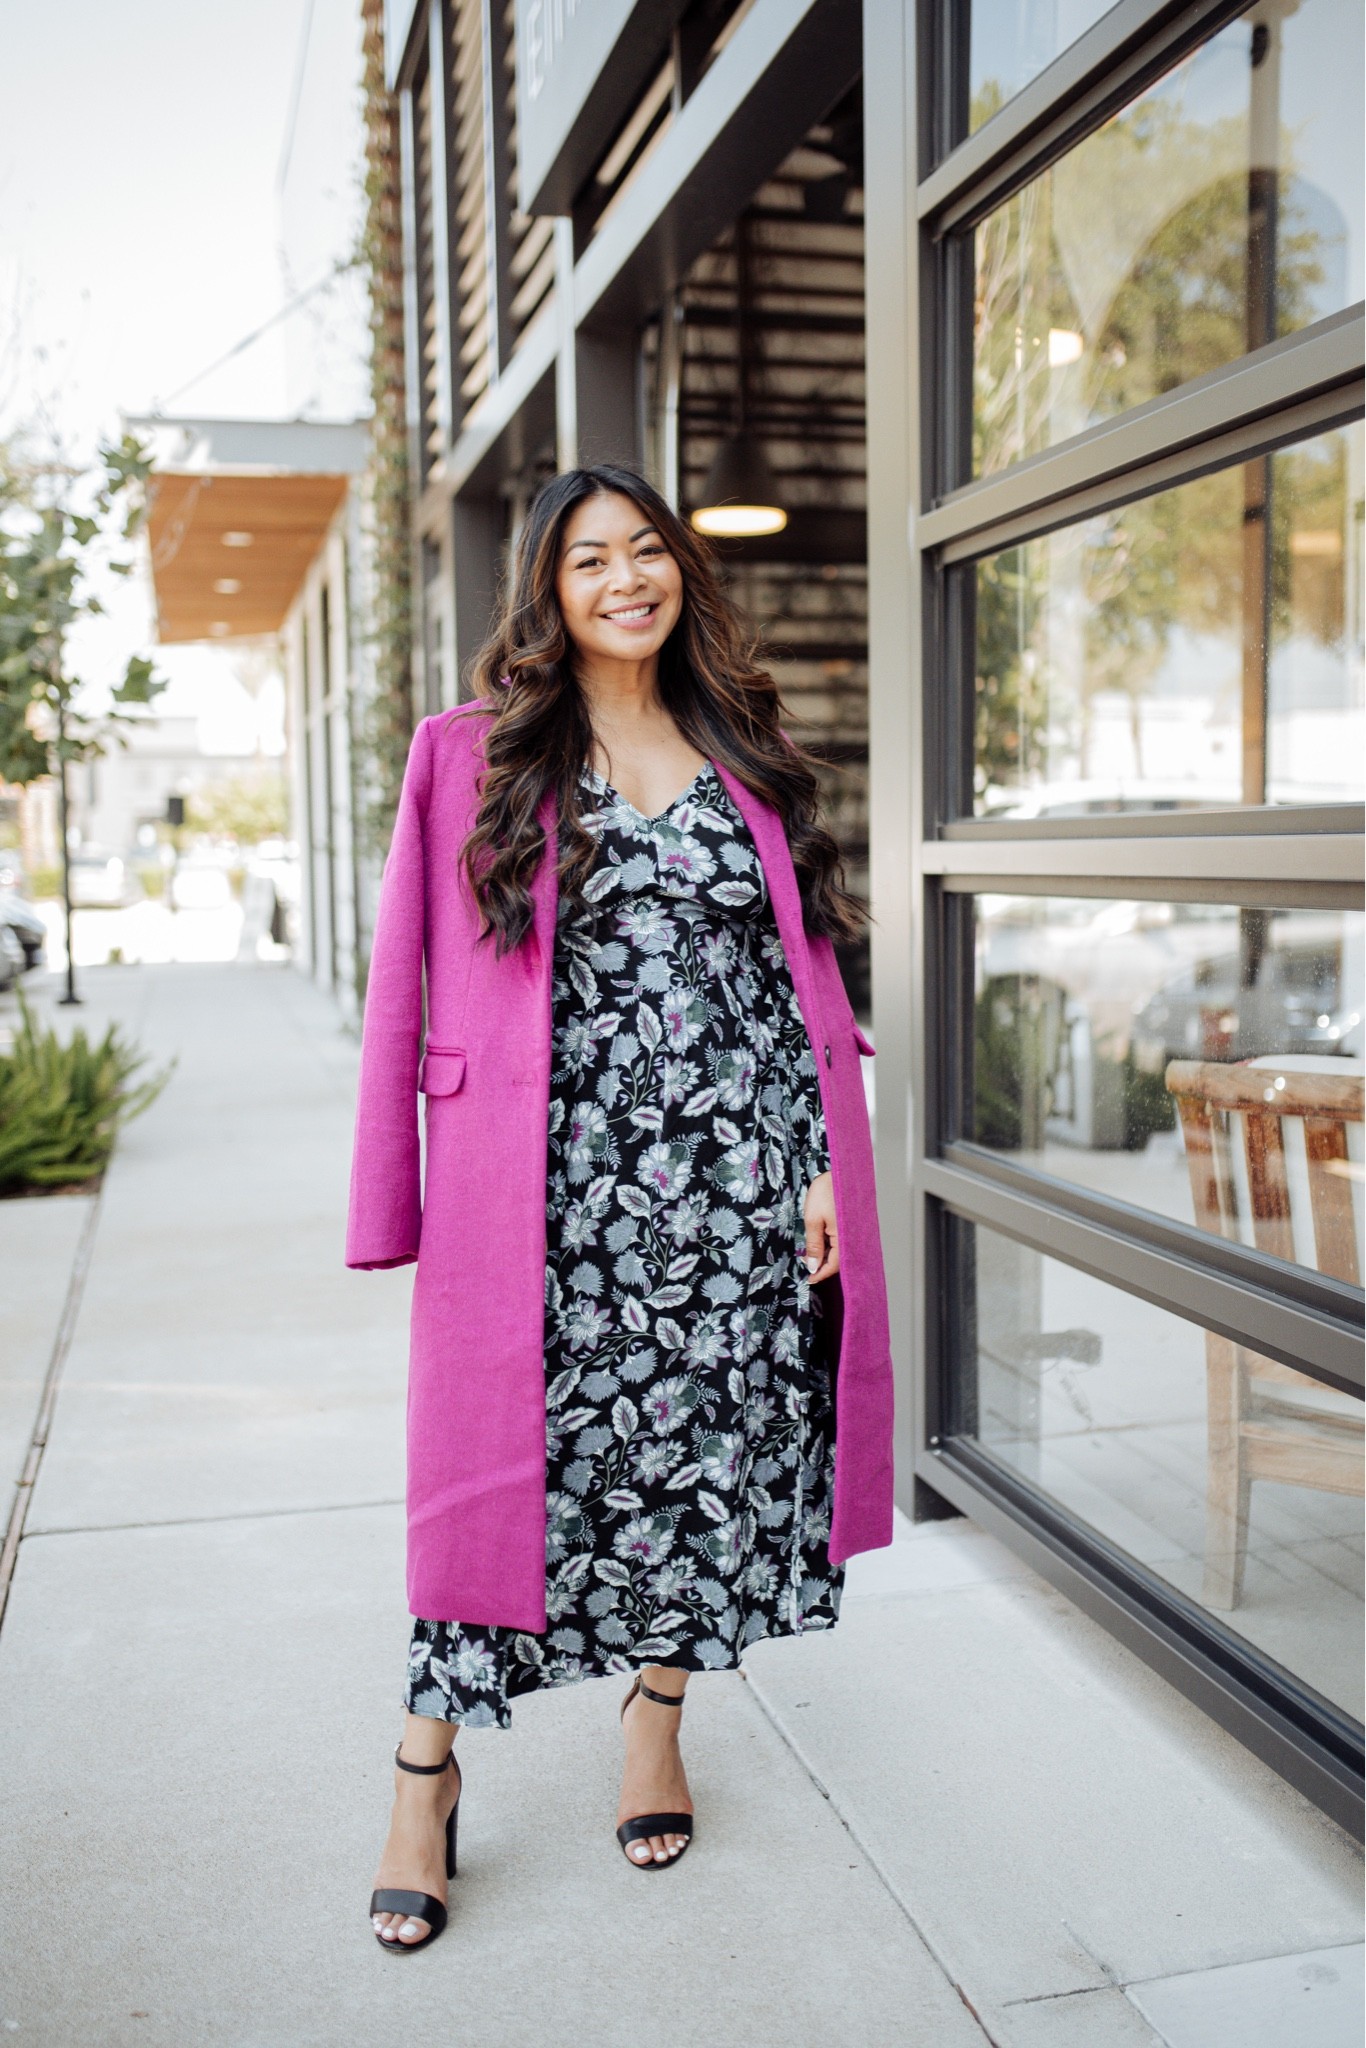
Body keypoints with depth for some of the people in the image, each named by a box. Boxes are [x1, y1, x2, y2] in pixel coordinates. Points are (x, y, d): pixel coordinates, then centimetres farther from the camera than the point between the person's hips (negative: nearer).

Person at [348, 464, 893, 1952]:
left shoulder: (744, 757, 13)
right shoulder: (473, 756, 5)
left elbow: (803, 977, 10)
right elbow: (409, 982, 2)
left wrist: (821, 1165, 1)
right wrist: (400, 1200, -3)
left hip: (739, 1168, 3)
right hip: (561, 1175, -2)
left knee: (713, 1447, 9)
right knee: (519, 1458, 1)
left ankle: (657, 1715, 30)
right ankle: (428, 1771, 17)